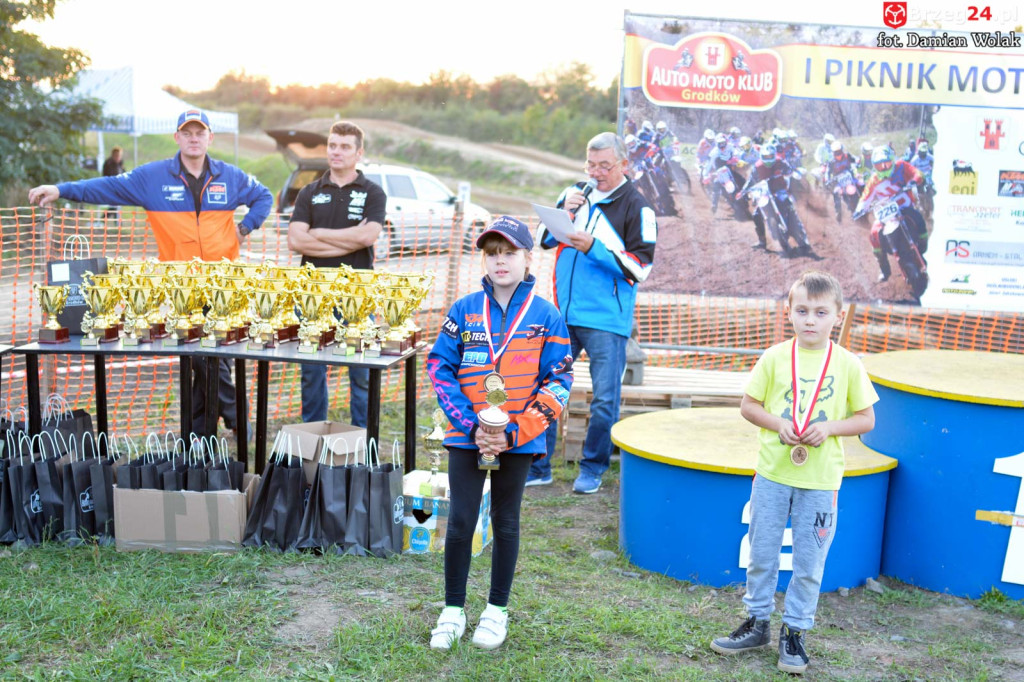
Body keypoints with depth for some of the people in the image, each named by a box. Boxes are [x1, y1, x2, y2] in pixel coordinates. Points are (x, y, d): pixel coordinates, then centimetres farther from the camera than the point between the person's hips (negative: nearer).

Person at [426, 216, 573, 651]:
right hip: (465, 436, 1)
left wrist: (514, 433, -13)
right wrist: (471, 426, -11)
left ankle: (497, 611, 26)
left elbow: (558, 382, -4)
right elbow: (439, 368, -1)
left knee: (505, 522, 11)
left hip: (518, 441, -1)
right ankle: (453, 610, 18)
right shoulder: (464, 310, 0)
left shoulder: (546, 316, -3)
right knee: (460, 522, 2)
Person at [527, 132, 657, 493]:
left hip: (607, 320, -4)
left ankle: (593, 469, 17)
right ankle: (538, 467, 18)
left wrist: (593, 247, -17)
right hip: (563, 313, 5)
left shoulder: (636, 207, -4)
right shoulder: (575, 193, 11)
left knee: (605, 398, 1)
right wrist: (563, 212, -5)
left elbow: (641, 267, -8)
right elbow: (544, 240, 14)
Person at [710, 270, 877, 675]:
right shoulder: (774, 358, -3)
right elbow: (748, 406, 3)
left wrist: (829, 427, -15)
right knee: (761, 554, 12)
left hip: (820, 480, -1)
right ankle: (757, 623, 29)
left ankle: (795, 631, 23)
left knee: (809, 562, 7)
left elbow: (866, 418, 2)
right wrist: (778, 424, -15)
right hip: (772, 473, 1)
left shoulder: (848, 365, -4)